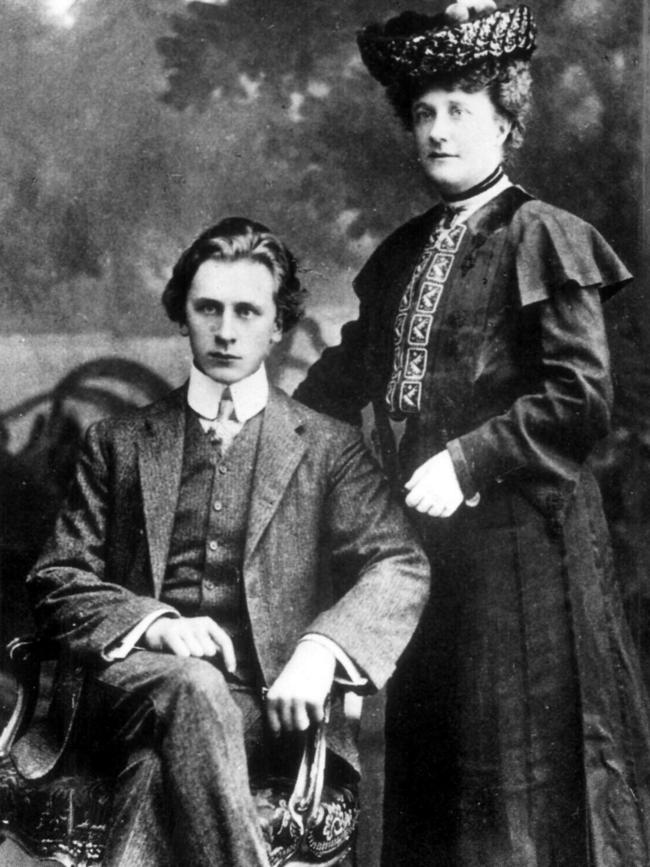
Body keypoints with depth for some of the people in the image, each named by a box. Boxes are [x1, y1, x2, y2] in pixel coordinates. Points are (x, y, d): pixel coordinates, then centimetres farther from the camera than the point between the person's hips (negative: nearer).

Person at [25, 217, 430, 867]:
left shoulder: (330, 448, 14)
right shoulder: (117, 443, 18)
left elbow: (401, 569, 1)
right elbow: (58, 579, 10)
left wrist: (320, 648, -20)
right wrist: (154, 623, -12)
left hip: (266, 703, -1)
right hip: (129, 679, 1)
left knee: (164, 761, -34)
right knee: (190, 689, -34)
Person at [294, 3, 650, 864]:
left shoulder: (540, 236, -9)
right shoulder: (405, 250, 12)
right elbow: (352, 367, 19)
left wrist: (467, 463, -18)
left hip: (520, 534, -7)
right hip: (430, 533, 7)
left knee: (526, 763, 3)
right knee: (430, 754, 15)